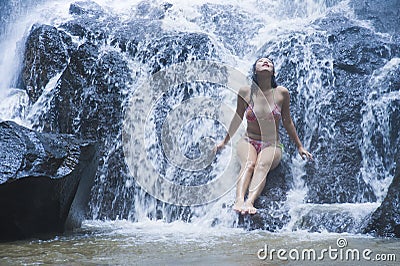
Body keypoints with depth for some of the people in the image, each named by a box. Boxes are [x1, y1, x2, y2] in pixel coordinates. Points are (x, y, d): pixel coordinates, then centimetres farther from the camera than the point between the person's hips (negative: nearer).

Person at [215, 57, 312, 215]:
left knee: (263, 165, -33)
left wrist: (299, 147, 20)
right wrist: (225, 142, 25)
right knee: (248, 164, -33)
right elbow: (238, 119, 16)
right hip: (248, 142, 0)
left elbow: (287, 122, 13)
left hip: (272, 145, 0)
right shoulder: (245, 92, 1)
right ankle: (239, 200, -54)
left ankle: (250, 202, -55)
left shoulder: (281, 93, 1)